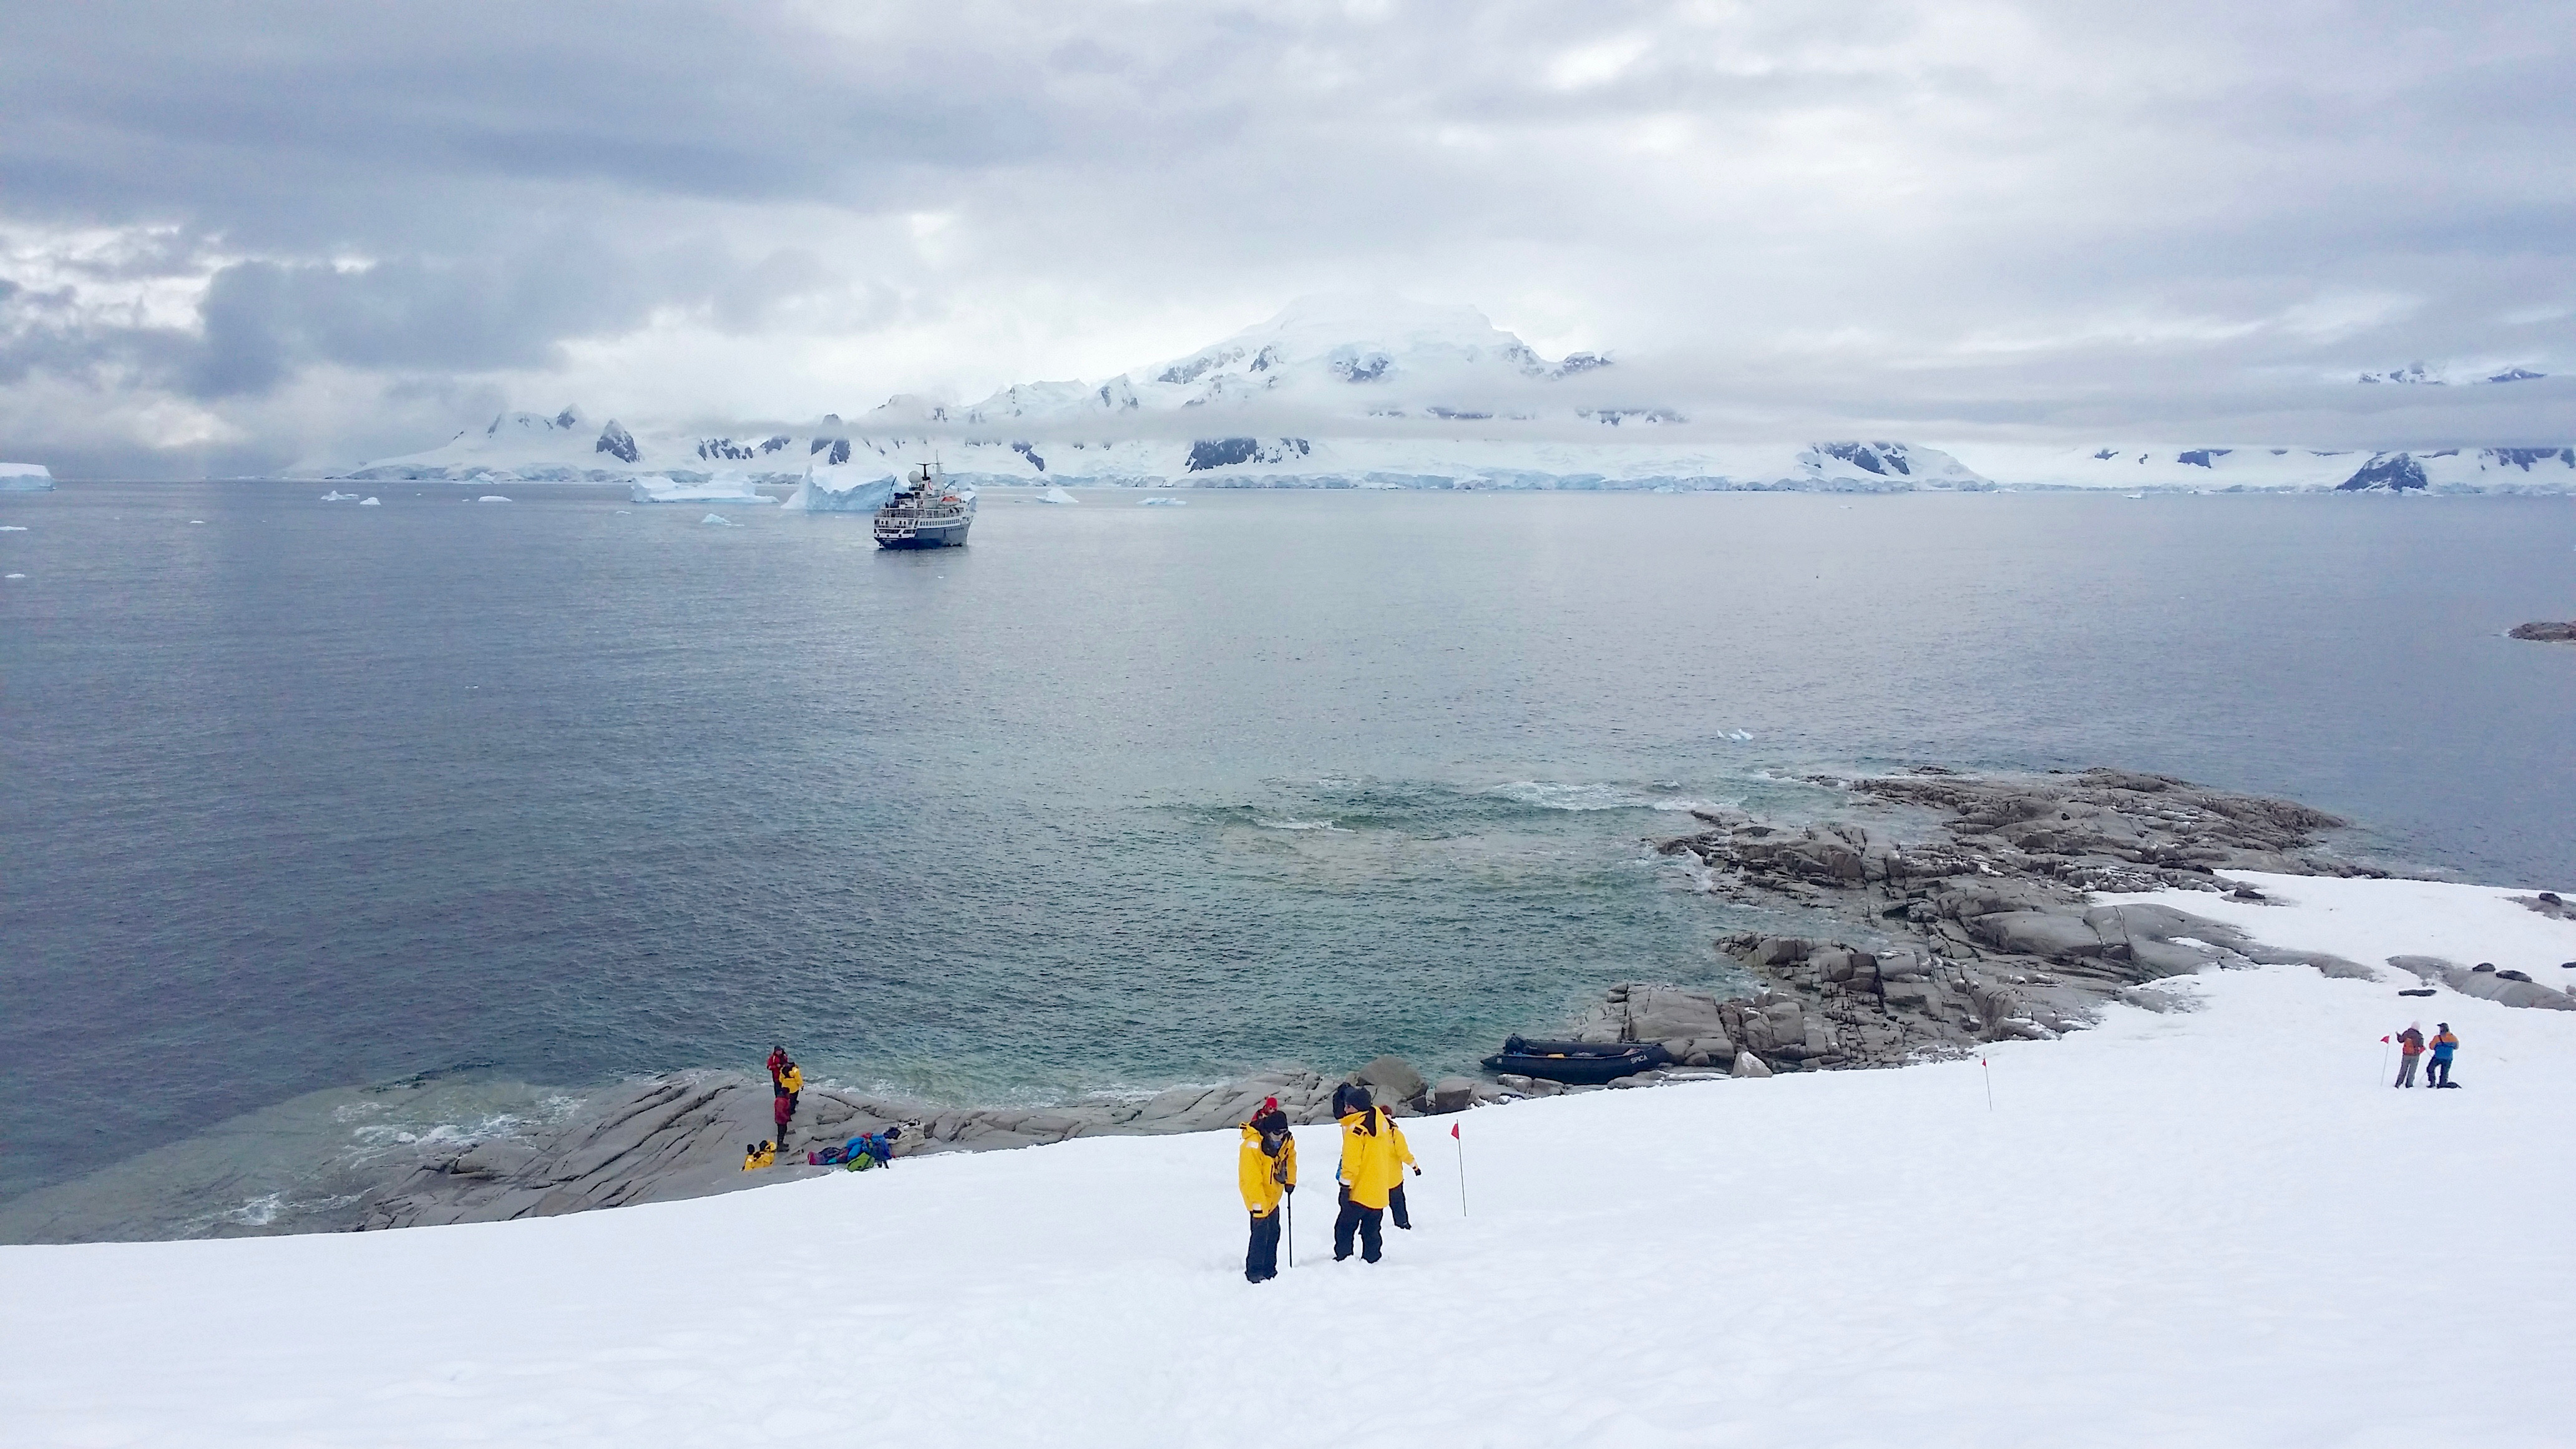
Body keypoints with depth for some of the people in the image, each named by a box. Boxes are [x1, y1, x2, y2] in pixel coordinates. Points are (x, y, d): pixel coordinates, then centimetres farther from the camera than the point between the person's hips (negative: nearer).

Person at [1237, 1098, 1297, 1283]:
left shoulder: (1286, 1141, -8)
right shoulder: (1253, 1146, -31)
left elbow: (1290, 1158, 16)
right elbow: (1253, 1179, -29)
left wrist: (1290, 1181, 8)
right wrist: (1258, 1206, -28)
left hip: (1274, 1194, 7)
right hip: (1258, 1196, -7)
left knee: (1274, 1232, 13)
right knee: (1261, 1232, -10)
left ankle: (1269, 1270, 25)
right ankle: (1254, 1273, 2)